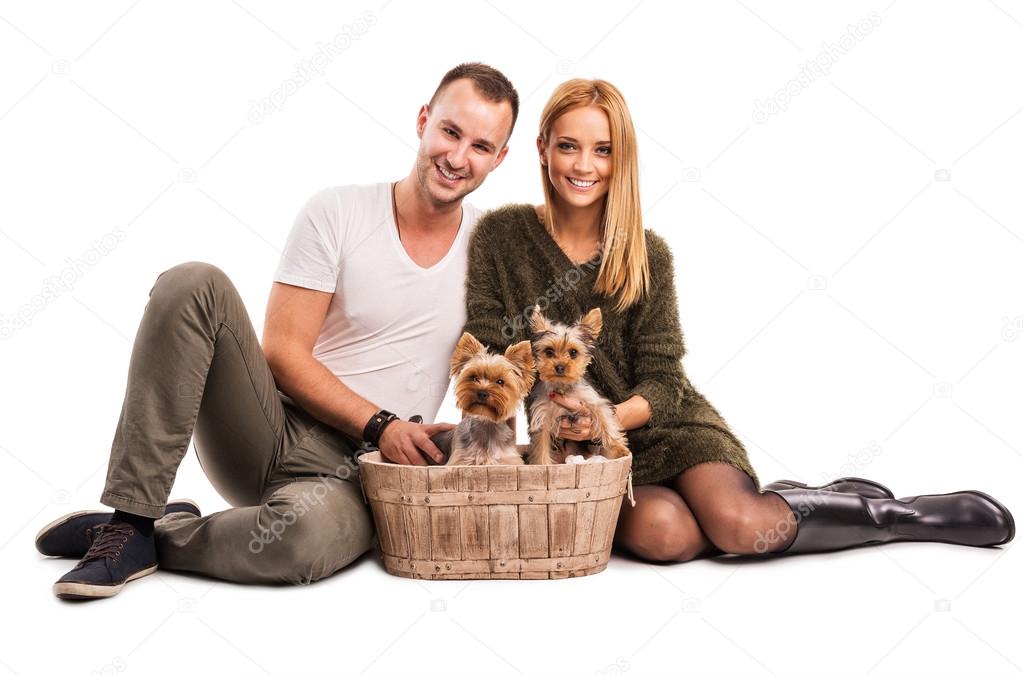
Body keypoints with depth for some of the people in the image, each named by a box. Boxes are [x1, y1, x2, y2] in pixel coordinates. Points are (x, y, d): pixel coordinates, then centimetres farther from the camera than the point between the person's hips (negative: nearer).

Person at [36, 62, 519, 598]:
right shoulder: (336, 212, -1)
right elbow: (284, 352, -5)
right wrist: (379, 424, -14)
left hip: (350, 472, 0)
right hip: (269, 431, 1)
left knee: (306, 534, -39)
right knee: (192, 284, -24)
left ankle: (160, 539, -6)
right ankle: (131, 517, -21)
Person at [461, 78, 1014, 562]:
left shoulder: (647, 255, -2)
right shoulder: (500, 236, -4)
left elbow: (662, 384, -5)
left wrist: (610, 417, -26)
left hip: (663, 426, 1)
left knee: (740, 524, -28)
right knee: (664, 531, -32)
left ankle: (893, 512, -1)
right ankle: (776, 508, -3)